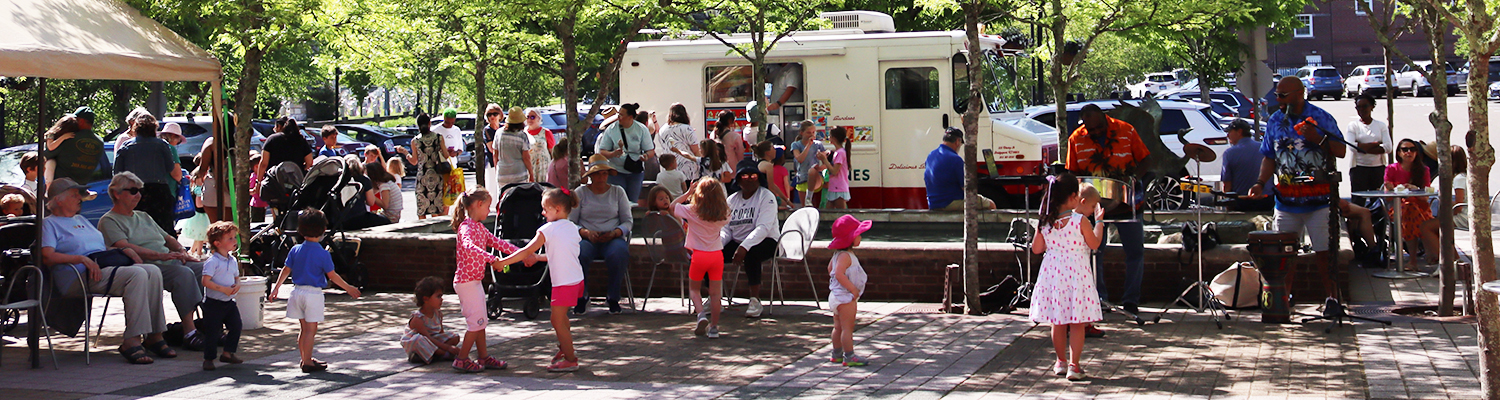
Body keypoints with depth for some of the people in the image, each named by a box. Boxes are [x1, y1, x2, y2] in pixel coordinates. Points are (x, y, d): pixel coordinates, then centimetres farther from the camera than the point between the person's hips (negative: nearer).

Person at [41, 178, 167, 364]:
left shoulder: (82, 220, 33)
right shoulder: (49, 223, 8)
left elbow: (105, 247, 32)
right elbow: (47, 257, -8)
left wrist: (125, 251, 11)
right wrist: (82, 259, -18)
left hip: (108, 266, 8)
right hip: (80, 277, -8)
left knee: (153, 273, -18)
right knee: (137, 274, -31)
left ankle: (155, 336, -18)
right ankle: (132, 341, -35)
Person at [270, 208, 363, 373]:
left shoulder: (295, 250, 2)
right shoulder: (323, 254, -12)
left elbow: (286, 270, 6)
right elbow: (332, 276, -9)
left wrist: (276, 287, 17)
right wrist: (348, 288, 0)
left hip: (297, 290, 5)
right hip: (313, 293, -5)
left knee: (303, 328, 15)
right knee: (311, 329, -1)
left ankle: (305, 358, 23)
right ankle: (307, 362, 0)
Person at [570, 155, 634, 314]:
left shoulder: (618, 191, 14)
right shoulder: (580, 192, 11)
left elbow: (628, 221, 9)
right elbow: (570, 222, 5)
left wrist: (614, 233, -12)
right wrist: (586, 233, -15)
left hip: (612, 239, 0)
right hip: (587, 239, 0)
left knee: (619, 252, -35)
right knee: (578, 253, -36)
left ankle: (613, 298, -17)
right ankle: (581, 297, -15)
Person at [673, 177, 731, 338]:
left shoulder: (691, 211, -9)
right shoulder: (723, 215, -3)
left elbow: (673, 206, 4)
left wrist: (688, 193, 7)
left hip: (699, 255, -2)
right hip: (717, 254, 2)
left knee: (694, 289, 17)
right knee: (715, 293, 6)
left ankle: (701, 314, -6)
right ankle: (713, 327, 7)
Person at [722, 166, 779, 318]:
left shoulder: (766, 197, -6)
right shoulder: (732, 200, 13)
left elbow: (763, 227, -19)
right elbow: (725, 229, 10)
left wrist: (744, 247, -32)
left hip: (764, 242, -5)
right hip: (736, 242, 6)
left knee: (750, 254, -39)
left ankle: (755, 300, -30)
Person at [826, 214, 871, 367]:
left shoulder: (838, 254, 11)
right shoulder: (845, 256, -22)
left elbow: (830, 269, 24)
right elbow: (839, 274, -32)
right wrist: (853, 288, -27)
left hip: (837, 296, 11)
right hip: (845, 297, -11)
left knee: (838, 327, 17)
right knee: (847, 327, -6)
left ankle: (837, 354, 26)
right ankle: (849, 356, -3)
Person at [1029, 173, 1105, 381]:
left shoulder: (1045, 222, -3)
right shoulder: (1080, 221, -14)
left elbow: (1036, 249, 4)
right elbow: (1094, 244, 0)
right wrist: (1099, 220, 11)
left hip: (1052, 274, 4)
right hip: (1076, 275, -4)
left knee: (1058, 323, 16)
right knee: (1077, 324, 4)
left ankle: (1061, 362, 27)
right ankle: (1073, 366, 1)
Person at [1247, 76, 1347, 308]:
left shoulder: (1321, 118, -1)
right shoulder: (1275, 122, 10)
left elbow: (1341, 152, -3)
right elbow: (1270, 158, 14)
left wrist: (1319, 139, -18)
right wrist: (1260, 183, 0)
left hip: (1319, 201, -3)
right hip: (1286, 200, 3)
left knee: (1324, 252, -2)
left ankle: (1331, 297, 9)